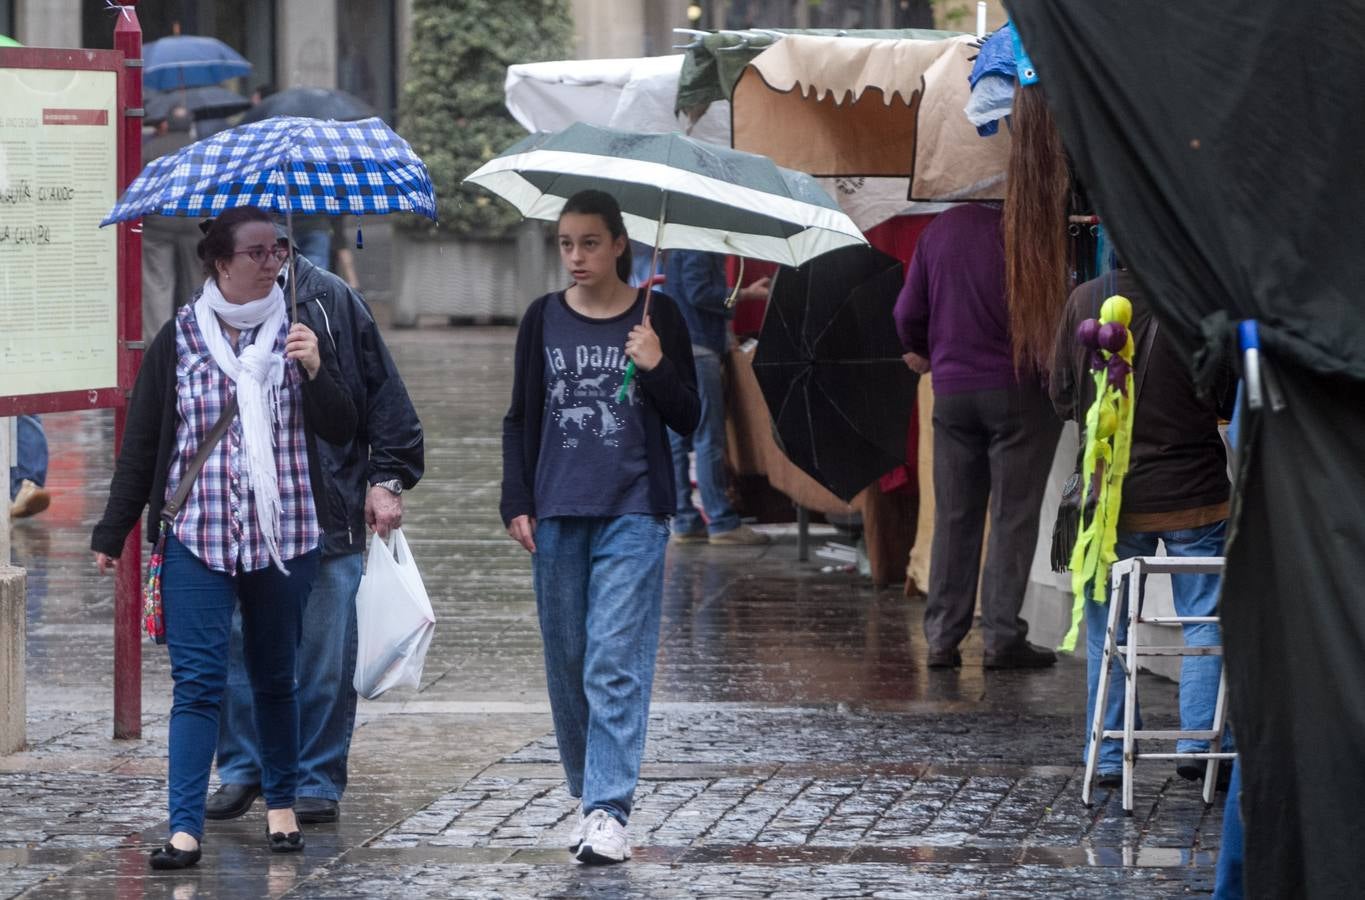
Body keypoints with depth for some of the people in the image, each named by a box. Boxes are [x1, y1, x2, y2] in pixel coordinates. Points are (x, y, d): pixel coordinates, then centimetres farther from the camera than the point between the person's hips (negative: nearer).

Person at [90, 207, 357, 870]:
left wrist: (314, 371, -15)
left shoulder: (297, 333, 6)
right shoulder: (178, 340, 2)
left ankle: (281, 806, 27)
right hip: (197, 539, -2)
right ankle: (184, 830, -11)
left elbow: (340, 431, 2)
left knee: (275, 677, 12)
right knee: (197, 681, -8)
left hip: (284, 535, 2)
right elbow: (141, 442, 6)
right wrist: (112, 533, 6)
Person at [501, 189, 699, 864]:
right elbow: (521, 419, 12)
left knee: (615, 663, -11)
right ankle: (588, 797, 18)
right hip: (557, 517, 3)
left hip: (632, 514, -3)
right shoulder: (544, 320, 7)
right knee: (567, 666, 7)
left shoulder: (655, 316, 0)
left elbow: (687, 420, 2)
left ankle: (609, 811, -14)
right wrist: (517, 503, 3)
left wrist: (657, 369, -16)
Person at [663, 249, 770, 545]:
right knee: (708, 439, -8)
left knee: (678, 439, 7)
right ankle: (722, 523, -8)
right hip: (696, 349, -10)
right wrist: (744, 295, -11)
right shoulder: (699, 250, -11)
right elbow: (698, 293, -19)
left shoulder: (678, 250, 19)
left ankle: (685, 521, 9)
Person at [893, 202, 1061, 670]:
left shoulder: (939, 230, 8)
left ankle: (942, 637, 6)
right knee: (1013, 517, -1)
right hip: (1017, 388, -5)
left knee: (953, 517, 9)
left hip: (951, 390, 5)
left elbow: (907, 312, 10)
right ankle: (1002, 637, -4)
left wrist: (924, 352, 29)